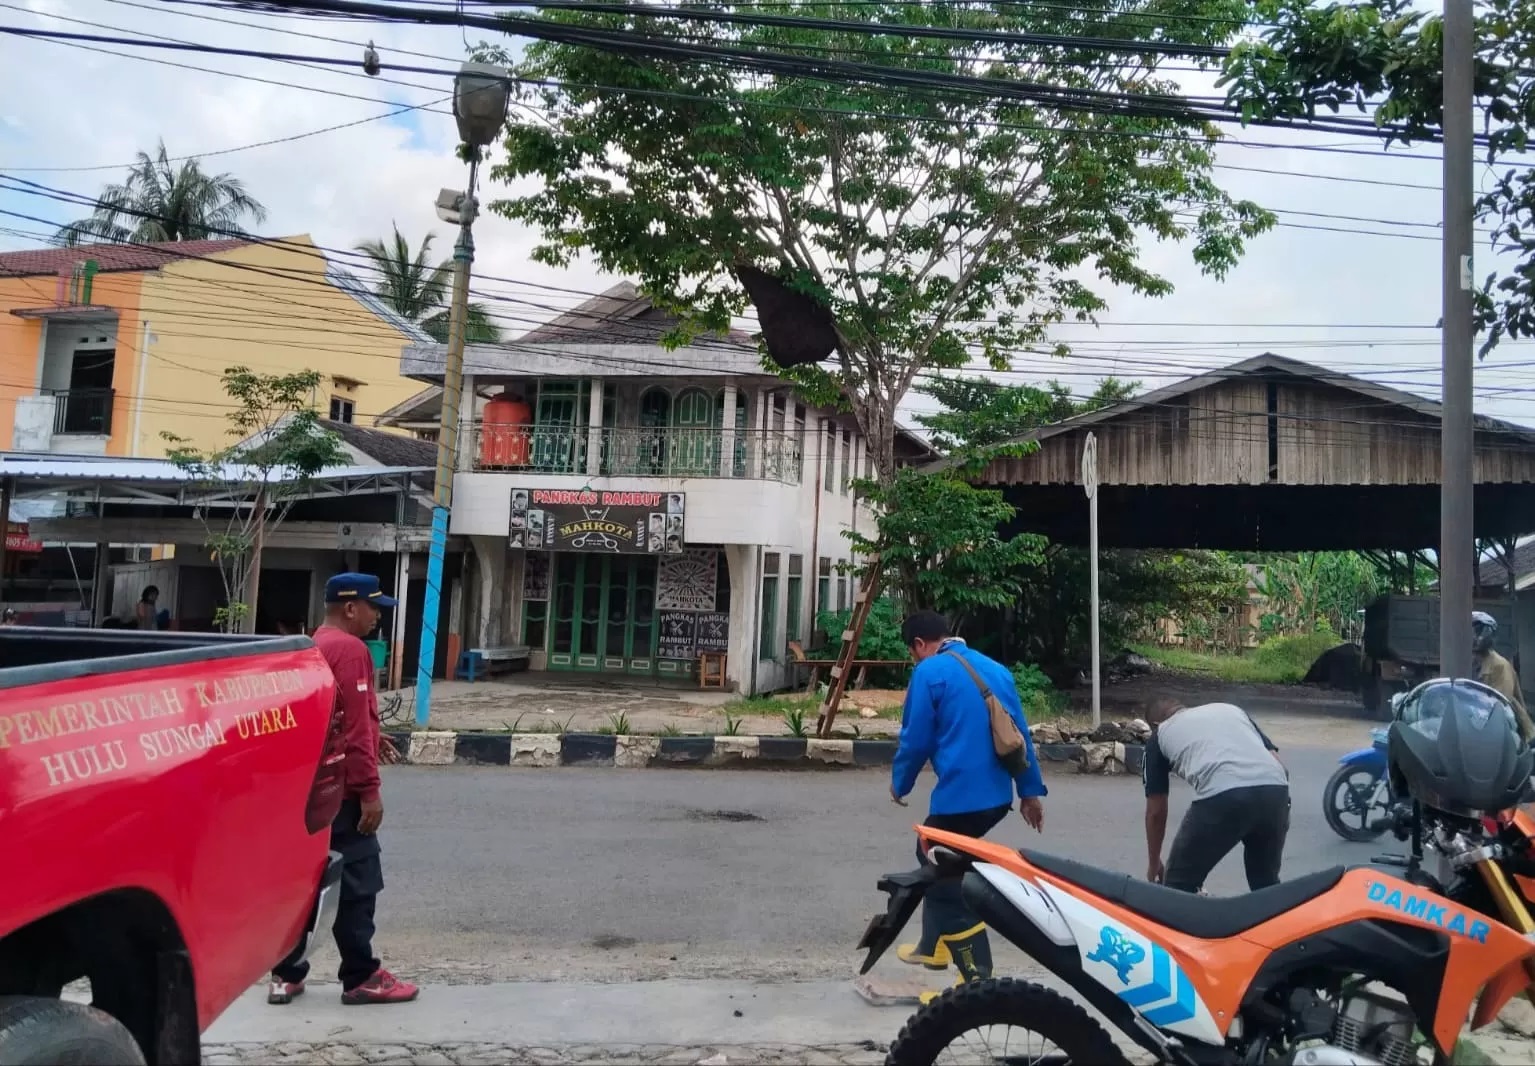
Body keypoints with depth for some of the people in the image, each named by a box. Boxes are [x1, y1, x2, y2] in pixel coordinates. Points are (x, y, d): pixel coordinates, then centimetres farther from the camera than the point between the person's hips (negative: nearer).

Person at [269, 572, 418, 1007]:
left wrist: (371, 739, 17)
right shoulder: (350, 649, -16)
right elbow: (353, 724, -21)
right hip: (341, 789, -9)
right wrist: (369, 790, -19)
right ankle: (361, 978, 6)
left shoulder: (314, 646, 15)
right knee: (355, 883, -1)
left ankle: (286, 974, 18)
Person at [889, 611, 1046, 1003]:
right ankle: (934, 946, 36)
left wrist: (900, 784, 9)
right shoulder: (996, 669, 13)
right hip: (997, 795, 8)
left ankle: (978, 979, 2)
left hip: (960, 796, -8)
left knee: (950, 887, 4)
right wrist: (1030, 791, 19)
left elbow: (916, 739, -7)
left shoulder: (929, 671, -8)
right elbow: (1020, 734, 14)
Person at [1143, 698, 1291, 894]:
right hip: (1275, 789, 4)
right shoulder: (1230, 709, 37)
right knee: (1266, 882, 29)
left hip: (1222, 796, -4)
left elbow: (1156, 811, 30)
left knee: (1179, 886, 15)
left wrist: (1154, 863, 43)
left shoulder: (1160, 735, 27)